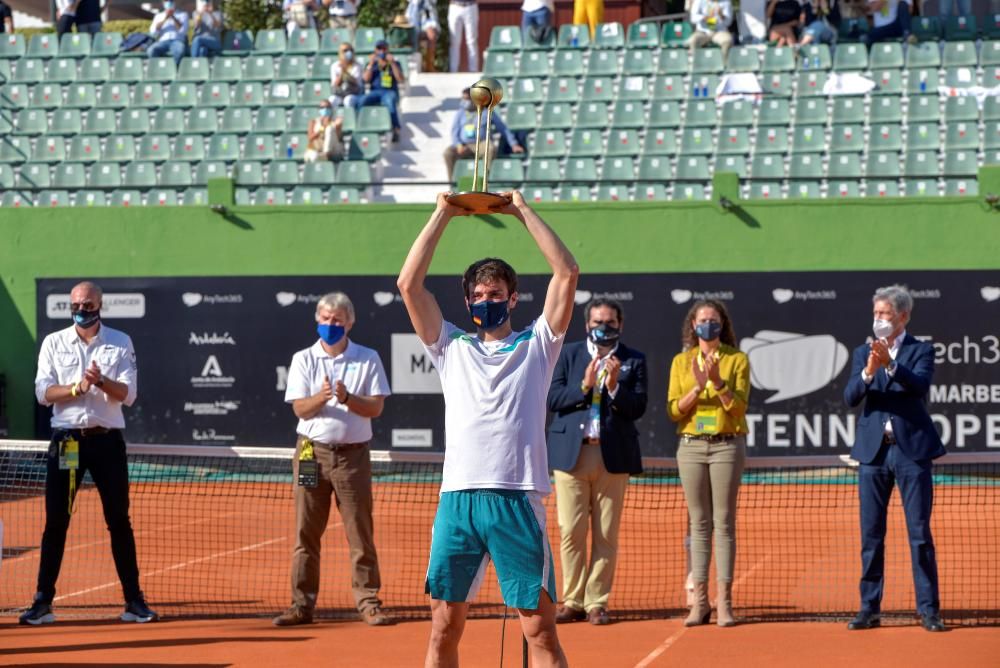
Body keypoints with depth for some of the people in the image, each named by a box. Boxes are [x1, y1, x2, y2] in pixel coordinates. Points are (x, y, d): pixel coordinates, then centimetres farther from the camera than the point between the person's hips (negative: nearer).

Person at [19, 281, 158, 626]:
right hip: (67, 439, 0)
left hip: (107, 439, 0)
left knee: (119, 520, 2)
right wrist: (77, 388, -20)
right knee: (56, 522, 0)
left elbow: (128, 394, -4)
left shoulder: (120, 343, 4)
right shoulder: (54, 343, 6)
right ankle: (43, 601, 3)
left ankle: (134, 600, 7)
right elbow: (44, 392, -4)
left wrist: (102, 382, -22)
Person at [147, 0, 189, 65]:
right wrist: (165, 19, -4)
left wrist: (173, 17, -8)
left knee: (179, 50, -40)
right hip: (163, 41, 2)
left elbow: (183, 30, -2)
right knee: (151, 50, -33)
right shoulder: (159, 16, 20)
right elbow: (153, 32, 4)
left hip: (178, 41, -2)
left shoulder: (182, 15, 16)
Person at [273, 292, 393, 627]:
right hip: (312, 452, 1)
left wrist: (348, 399, -21)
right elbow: (300, 409, -3)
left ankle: (368, 602, 1)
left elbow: (376, 408, -3)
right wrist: (321, 397, -23)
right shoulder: (303, 360, 6)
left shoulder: (368, 359, 4)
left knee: (361, 533, -2)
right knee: (306, 532, 1)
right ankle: (302, 604, 4)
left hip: (353, 453, -1)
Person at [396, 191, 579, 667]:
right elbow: (409, 284, 11)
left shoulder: (536, 345, 13)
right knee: (444, 629, 3)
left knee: (540, 629, -3)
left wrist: (523, 211, 8)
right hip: (457, 500, 2)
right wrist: (443, 215, 12)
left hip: (517, 500, -2)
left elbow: (567, 273, 4)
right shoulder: (452, 348, 19)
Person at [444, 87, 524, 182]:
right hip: (465, 146, 2)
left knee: (491, 149, -38)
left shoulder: (488, 112, 8)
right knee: (448, 152, -28)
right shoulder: (460, 113, 16)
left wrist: (513, 144, 3)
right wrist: (459, 145, -8)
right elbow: (454, 131, 11)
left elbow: (503, 129, 10)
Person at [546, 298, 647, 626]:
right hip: (571, 452, 0)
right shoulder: (568, 355, 9)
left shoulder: (633, 361, 7)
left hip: (613, 455, 0)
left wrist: (614, 387, -16)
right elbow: (553, 399, 0)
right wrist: (584, 386, -13)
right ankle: (572, 602, 7)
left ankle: (596, 602, 6)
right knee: (571, 531, 0)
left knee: (606, 534, 1)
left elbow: (637, 408, -1)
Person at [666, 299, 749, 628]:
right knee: (699, 523, 2)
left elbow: (737, 407, -4)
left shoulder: (737, 360, 3)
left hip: (727, 445, -2)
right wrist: (697, 387, -12)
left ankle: (724, 602, -4)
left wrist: (718, 381, -18)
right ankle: (700, 601, 3)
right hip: (691, 446, 2)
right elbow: (674, 411, 4)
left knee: (724, 522, -4)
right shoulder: (681, 362, 10)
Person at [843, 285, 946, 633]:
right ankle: (869, 609, 10)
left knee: (920, 533, -3)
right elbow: (850, 397, -3)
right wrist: (868, 372, -22)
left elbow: (921, 385, -18)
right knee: (871, 535, 5)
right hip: (873, 450, 3)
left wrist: (890, 364, -32)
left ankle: (928, 610, 1)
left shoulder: (921, 351, 1)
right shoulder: (863, 353, 10)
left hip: (912, 450, -3)